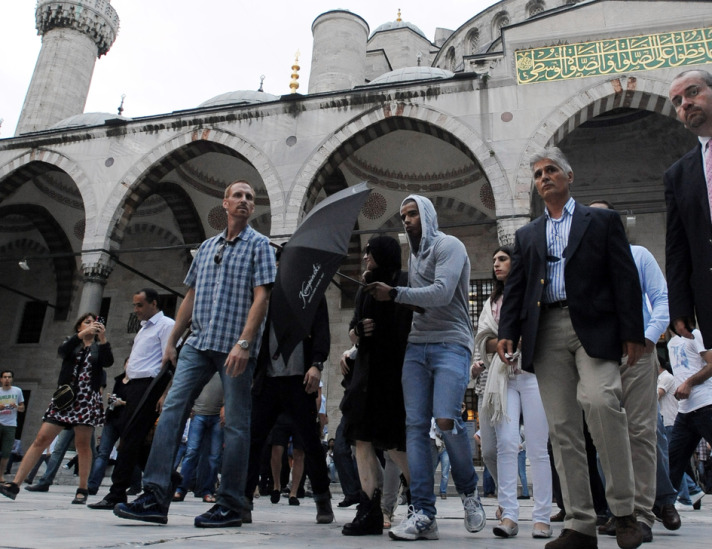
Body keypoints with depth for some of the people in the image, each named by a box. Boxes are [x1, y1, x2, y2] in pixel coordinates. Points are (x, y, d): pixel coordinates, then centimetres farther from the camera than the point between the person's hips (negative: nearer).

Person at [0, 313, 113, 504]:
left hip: (87, 400, -1)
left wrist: (103, 338, -17)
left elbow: (108, 362, -7)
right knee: (41, 439, -4)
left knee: (83, 444, -4)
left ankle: (82, 490, 3)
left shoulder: (99, 348, 13)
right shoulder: (70, 343, 16)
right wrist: (82, 334, -20)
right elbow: (62, 351, -8)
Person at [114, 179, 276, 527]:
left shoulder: (258, 244, 2)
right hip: (198, 342, 6)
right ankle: (155, 497, 1)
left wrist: (243, 343, -20)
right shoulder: (207, 247, 18)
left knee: (236, 423, 0)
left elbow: (261, 297, -9)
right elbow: (191, 296, 19)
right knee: (172, 410, -3)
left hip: (235, 345, -5)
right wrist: (172, 341, 14)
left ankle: (230, 505, 8)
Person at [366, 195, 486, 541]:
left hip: (450, 345, -6)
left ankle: (469, 490, 9)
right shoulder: (413, 255, 22)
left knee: (446, 419, -20)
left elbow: (441, 294, -15)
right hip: (416, 346, 6)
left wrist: (394, 294, -12)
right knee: (415, 425, -4)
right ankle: (423, 515, -1)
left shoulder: (448, 246, -1)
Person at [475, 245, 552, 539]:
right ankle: (508, 515, -3)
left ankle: (542, 518, 3)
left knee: (538, 447, -3)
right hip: (503, 376, 3)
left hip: (533, 372, -3)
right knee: (507, 444, -6)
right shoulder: (492, 302, 23)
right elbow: (483, 341, 15)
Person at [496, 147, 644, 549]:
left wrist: (632, 332, -6)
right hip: (546, 333, 4)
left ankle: (625, 511, -7)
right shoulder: (527, 235, 22)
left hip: (594, 328, -3)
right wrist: (508, 332, 0)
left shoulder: (602, 221, 12)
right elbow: (515, 288, 14)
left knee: (601, 401, -25)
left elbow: (625, 278, 4)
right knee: (562, 427, 1)